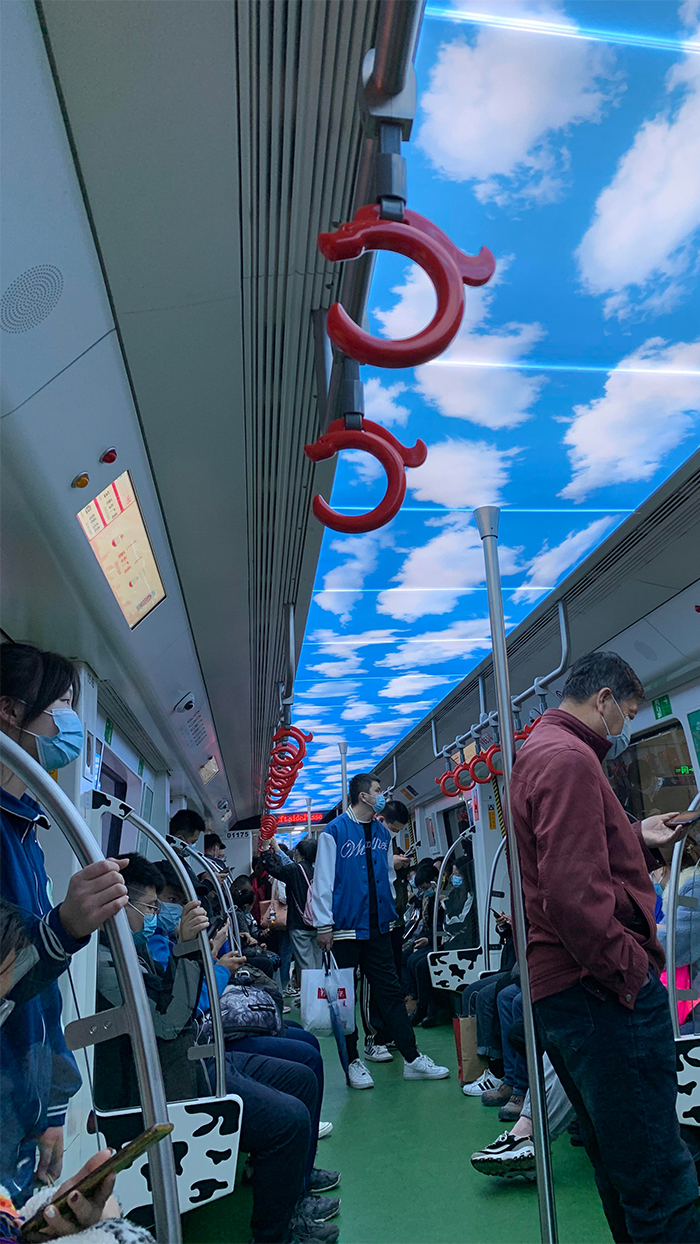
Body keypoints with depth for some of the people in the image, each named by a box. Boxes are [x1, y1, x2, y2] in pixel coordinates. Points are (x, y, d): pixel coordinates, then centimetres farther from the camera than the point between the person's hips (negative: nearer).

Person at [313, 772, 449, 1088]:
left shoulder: (382, 832, 10)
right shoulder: (334, 832, -9)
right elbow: (323, 880, -9)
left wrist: (389, 912, 16)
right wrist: (324, 925, -11)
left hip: (378, 926, 5)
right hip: (346, 928, -5)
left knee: (391, 992, 9)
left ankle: (412, 1059, 15)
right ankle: (353, 1062, 19)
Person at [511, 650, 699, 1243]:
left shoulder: (537, 754, 18)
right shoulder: (568, 757, -17)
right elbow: (573, 894, -25)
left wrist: (638, 839, 18)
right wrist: (631, 973, -16)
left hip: (559, 992, 11)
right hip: (604, 992, -11)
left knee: (623, 1166, 21)